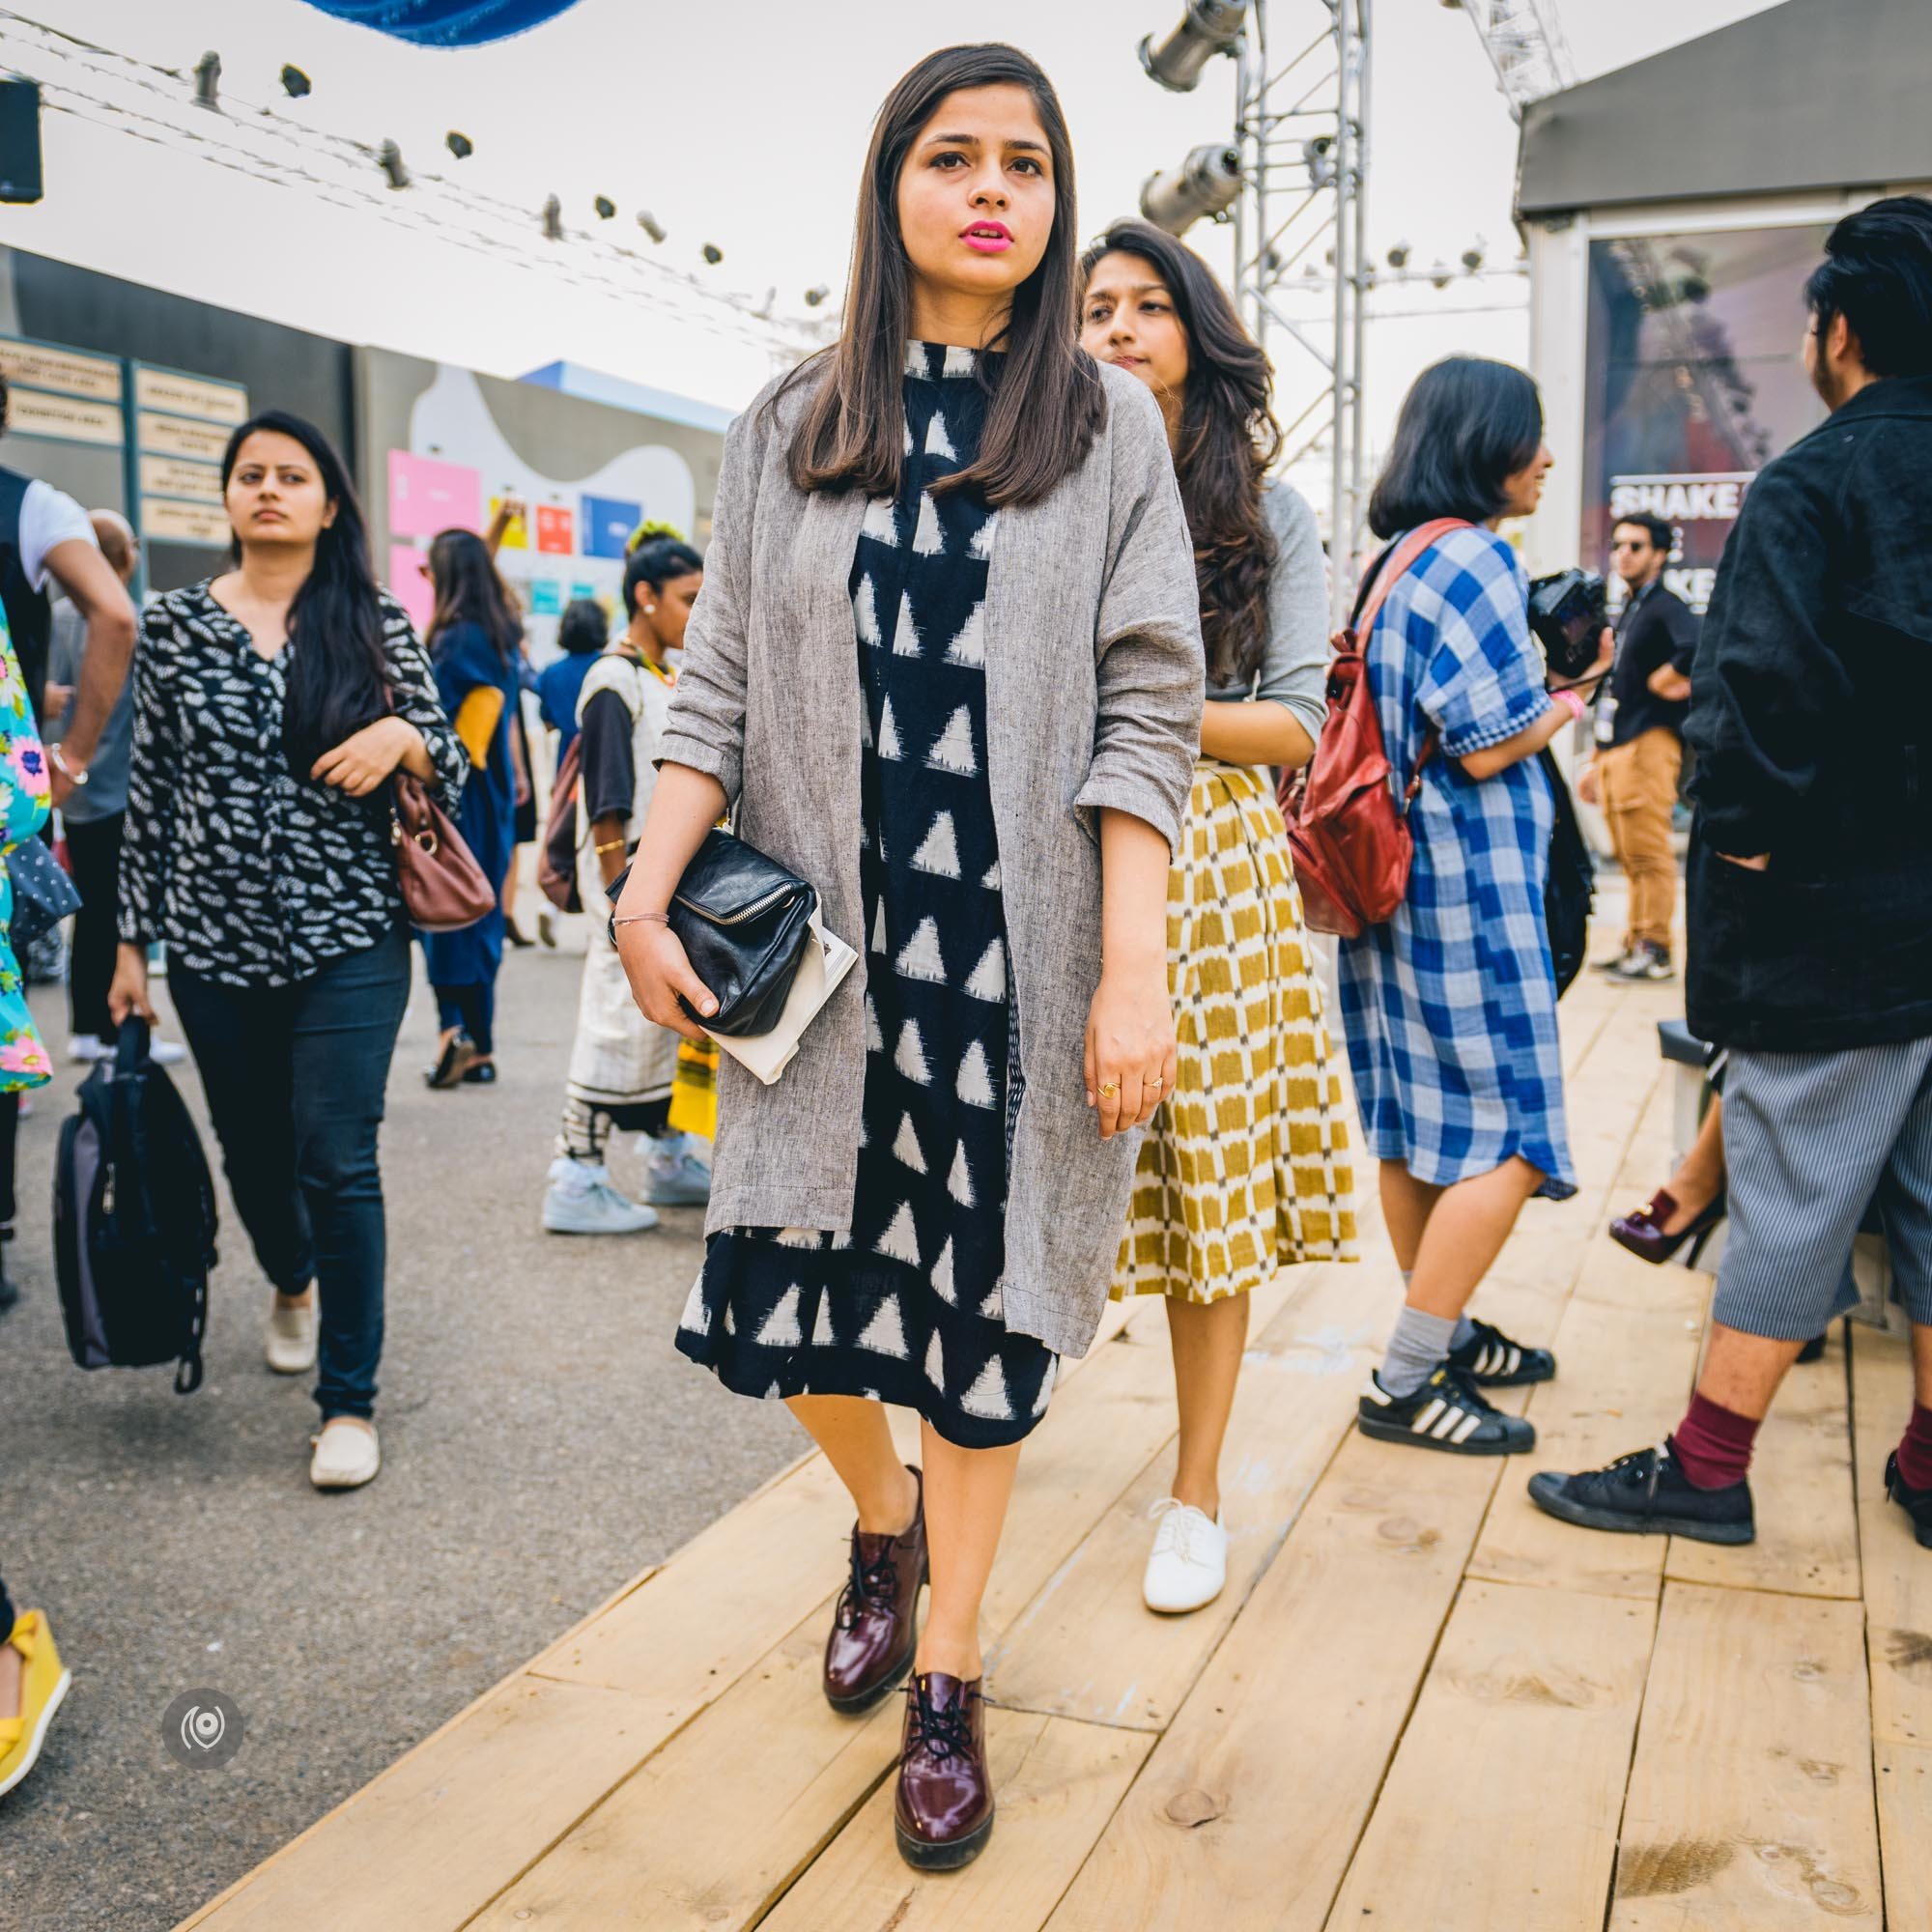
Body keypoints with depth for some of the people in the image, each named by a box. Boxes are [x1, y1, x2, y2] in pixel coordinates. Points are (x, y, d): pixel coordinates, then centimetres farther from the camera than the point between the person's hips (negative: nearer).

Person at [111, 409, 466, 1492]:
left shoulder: (377, 623, 1)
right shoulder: (175, 624, 5)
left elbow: (454, 769, 4)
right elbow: (150, 791, 7)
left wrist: (400, 735, -18)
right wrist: (133, 941, 5)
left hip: (350, 937, -2)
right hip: (215, 945, 2)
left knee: (337, 1162, -8)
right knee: (255, 1152, 16)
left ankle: (350, 1400, 5)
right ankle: (293, 1284, 49)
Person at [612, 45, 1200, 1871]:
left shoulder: (1108, 423, 3)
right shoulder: (787, 424, 9)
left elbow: (1144, 713, -4)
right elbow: (718, 683, 6)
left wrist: (1134, 970, -12)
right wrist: (646, 896, -7)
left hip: (1016, 957, -1)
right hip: (826, 951, 2)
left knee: (979, 1306, 5)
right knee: (783, 1301, 2)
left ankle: (947, 1673, 26)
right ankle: (883, 1514, 37)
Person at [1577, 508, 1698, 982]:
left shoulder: (1666, 607, -7)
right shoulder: (1626, 614, 22)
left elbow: (1696, 646, -31)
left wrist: (1666, 681, -15)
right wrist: (1596, 762, 23)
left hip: (1649, 743, -9)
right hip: (1615, 747, 9)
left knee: (1649, 854, -9)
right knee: (1630, 857, 12)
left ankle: (1655, 951, -6)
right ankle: (1635, 943, 19)